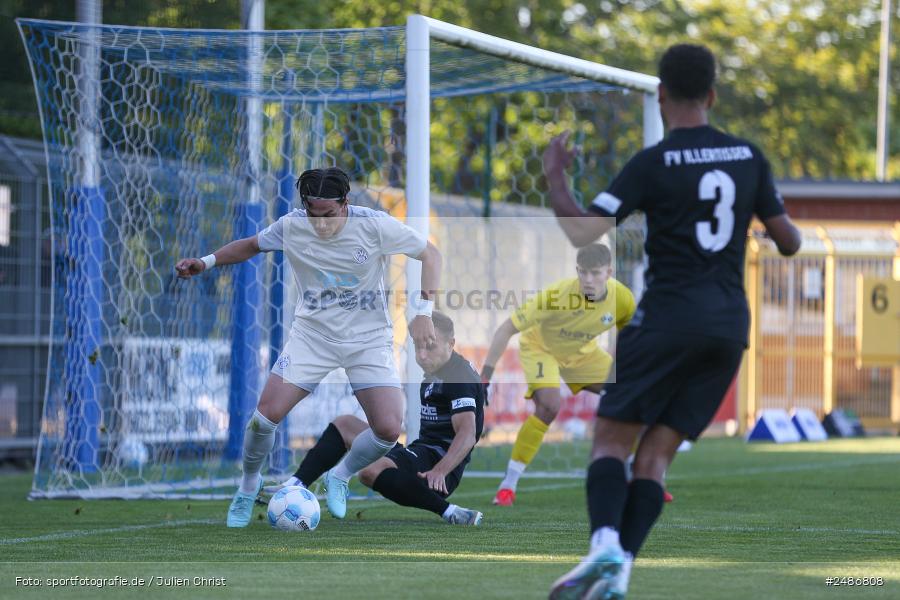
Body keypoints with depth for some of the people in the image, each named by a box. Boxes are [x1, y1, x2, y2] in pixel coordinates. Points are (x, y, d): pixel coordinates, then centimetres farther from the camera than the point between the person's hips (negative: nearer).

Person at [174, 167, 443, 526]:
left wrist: (423, 313, -14)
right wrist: (206, 262, -3)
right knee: (267, 413, -14)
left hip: (368, 337, -1)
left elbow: (430, 254, -5)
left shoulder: (374, 225, -18)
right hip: (312, 333, 1)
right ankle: (249, 485, 15)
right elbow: (251, 245, 10)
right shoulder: (291, 227, -11)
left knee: (388, 430, -15)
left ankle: (340, 477, 16)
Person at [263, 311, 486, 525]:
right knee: (344, 424, 15)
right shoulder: (434, 373, 16)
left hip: (439, 458, -11)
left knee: (371, 471, -38)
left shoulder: (460, 379, -16)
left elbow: (467, 433, -28)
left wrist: (440, 471, -40)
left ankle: (451, 513, -35)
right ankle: (295, 485, -2)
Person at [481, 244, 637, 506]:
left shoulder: (622, 298, -24)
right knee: (550, 406, -30)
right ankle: (508, 485, -20)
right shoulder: (556, 295, -37)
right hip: (540, 347, -5)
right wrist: (485, 376, -34)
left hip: (583, 352, 5)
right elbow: (506, 329, -32)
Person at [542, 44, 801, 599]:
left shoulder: (653, 164, -7)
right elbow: (789, 242, 14)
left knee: (612, 439, 0)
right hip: (731, 323, 5)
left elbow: (583, 234, -11)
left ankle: (605, 546, -26)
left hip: (669, 316, -5)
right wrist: (788, 229, 37)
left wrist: (555, 178, 4)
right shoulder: (749, 157, 8)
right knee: (656, 454, 6)